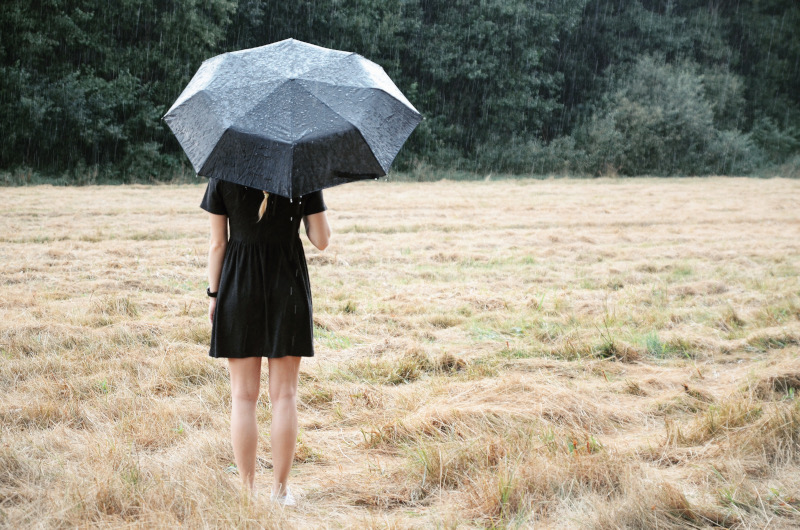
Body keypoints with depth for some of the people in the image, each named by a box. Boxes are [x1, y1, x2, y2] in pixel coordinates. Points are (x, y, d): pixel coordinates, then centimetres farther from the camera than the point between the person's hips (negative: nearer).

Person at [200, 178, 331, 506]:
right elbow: (321, 241, 0)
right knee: (284, 394, 6)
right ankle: (280, 491, 9)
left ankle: (248, 490, 7)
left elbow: (217, 244, -2)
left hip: (239, 286, 0)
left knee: (243, 396, 6)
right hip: (288, 286, 0)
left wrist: (214, 294, 6)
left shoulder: (223, 177, -3)